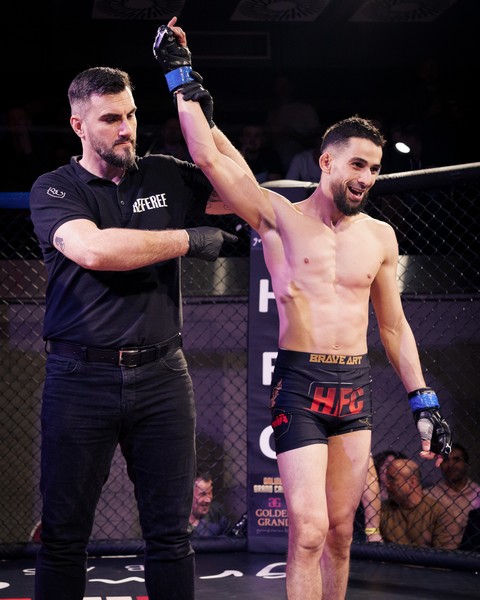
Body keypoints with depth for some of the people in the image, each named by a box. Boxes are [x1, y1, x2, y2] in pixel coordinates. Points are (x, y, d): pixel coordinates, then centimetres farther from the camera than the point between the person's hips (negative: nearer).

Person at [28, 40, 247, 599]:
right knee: (63, 534, 3)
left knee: (171, 533, 4)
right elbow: (93, 248, -17)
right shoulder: (54, 189, 1)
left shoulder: (164, 176, 12)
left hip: (160, 374, 3)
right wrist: (189, 240, -12)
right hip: (81, 378, -2)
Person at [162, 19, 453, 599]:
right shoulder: (280, 218, -2)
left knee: (339, 531, 9)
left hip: (356, 389, 4)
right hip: (300, 385, -4)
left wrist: (424, 402, 12)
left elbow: (393, 327, 15)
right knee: (308, 532, -12)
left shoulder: (380, 236, 10)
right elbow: (208, 156, -10)